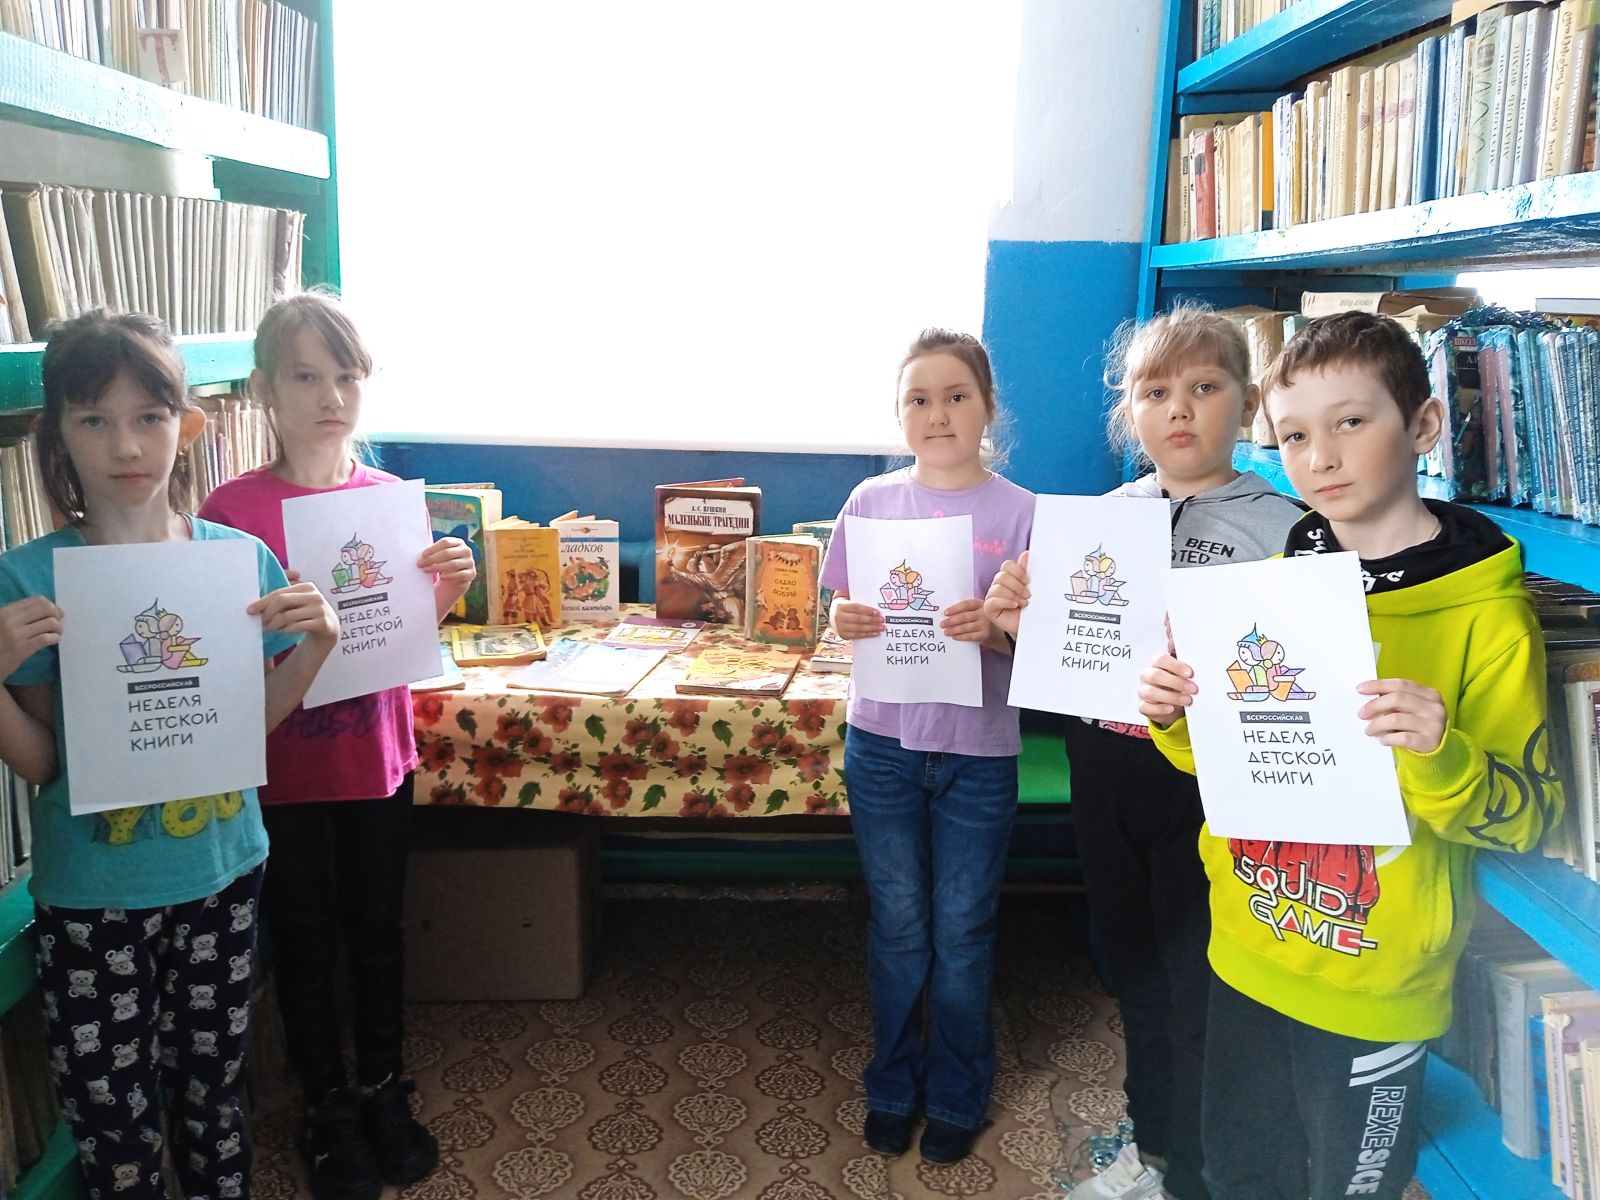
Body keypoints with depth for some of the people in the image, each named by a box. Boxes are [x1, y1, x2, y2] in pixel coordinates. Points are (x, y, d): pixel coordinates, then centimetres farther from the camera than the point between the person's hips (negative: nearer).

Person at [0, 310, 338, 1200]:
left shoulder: (241, 557, -7)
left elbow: (253, 721, 1)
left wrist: (315, 645, -15)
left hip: (222, 873, 2)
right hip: (91, 894, -1)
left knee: (214, 1096, 19)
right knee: (113, 1125, 13)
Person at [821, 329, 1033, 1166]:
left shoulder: (1019, 511, -5)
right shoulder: (872, 501, 1)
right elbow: (844, 615, 5)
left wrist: (995, 626, -26)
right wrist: (846, 622, -17)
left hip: (978, 753, -1)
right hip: (883, 742, 2)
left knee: (962, 932, 11)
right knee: (897, 925, 14)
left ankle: (957, 1096, 32)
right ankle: (893, 1083, 34)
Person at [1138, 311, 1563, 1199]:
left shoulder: (1486, 612, -15)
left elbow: (1527, 815, -14)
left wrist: (1439, 754, -33)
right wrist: (1177, 717, -10)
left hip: (1377, 991, -4)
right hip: (1246, 954, 5)